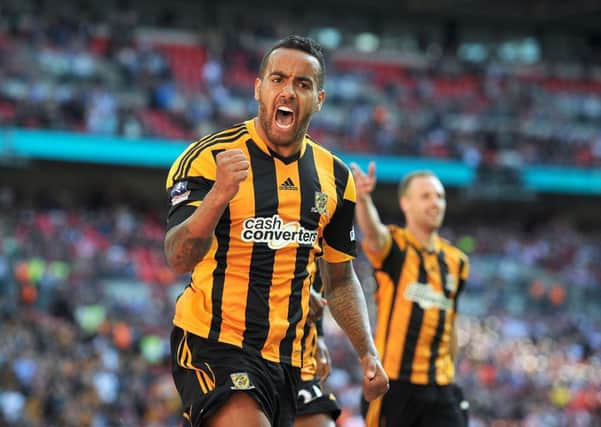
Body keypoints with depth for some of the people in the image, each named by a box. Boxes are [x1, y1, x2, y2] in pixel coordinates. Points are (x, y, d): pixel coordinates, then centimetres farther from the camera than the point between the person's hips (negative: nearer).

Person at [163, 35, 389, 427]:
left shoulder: (335, 178, 10)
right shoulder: (210, 157, -8)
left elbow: (341, 280, 22)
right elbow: (178, 259, -20)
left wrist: (368, 353, 10)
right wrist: (218, 196, -36)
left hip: (288, 360, 6)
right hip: (212, 346, -6)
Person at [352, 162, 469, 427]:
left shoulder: (456, 262, 14)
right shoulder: (394, 248, -2)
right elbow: (372, 232, -27)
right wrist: (363, 199, -48)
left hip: (439, 385, 5)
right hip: (394, 380, -5)